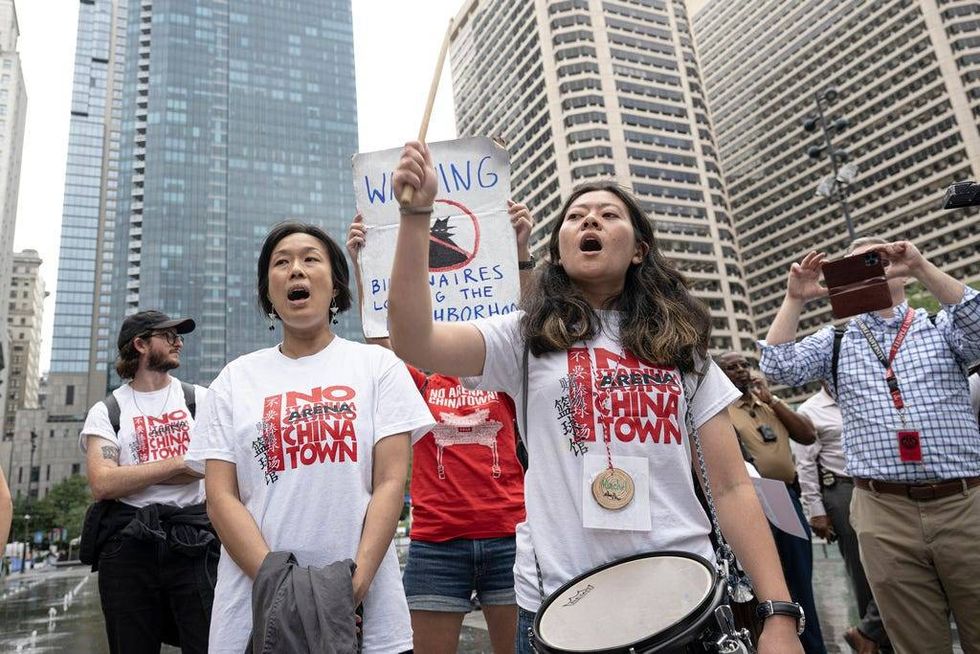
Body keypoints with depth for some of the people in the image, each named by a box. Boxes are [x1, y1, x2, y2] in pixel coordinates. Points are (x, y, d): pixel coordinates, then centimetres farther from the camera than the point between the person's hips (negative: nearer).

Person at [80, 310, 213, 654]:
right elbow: (102, 484, -8)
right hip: (128, 543, 0)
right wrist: (177, 462, -8)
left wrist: (133, 475, -6)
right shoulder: (106, 411, 7)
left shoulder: (199, 399, 10)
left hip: (193, 539, 0)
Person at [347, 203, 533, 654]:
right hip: (436, 543, 0)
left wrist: (521, 252, -19)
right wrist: (359, 263, -14)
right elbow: (378, 333, -4)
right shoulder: (420, 387, 8)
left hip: (507, 536, 0)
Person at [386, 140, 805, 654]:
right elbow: (415, 342, -13)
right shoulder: (526, 338, 4)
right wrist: (417, 213, -19)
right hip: (560, 602, -1)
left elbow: (732, 487, 5)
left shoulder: (681, 347, 9)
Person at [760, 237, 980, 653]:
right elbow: (778, 368, -2)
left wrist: (922, 267, -17)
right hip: (883, 512, 0)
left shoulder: (941, 326, 11)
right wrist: (795, 299, -7)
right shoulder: (835, 342, 12)